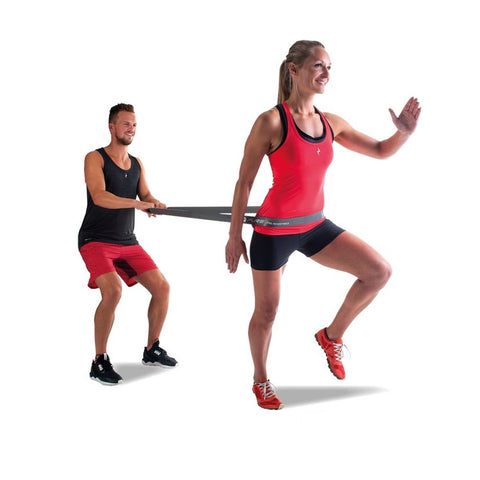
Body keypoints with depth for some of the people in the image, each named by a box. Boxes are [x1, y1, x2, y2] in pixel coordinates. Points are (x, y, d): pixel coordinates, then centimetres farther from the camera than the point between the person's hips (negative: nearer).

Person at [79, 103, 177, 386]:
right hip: (96, 240, -7)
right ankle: (99, 363, -13)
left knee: (162, 288, 1)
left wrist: (156, 204, -22)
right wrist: (136, 203, -36)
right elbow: (99, 196, -23)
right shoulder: (95, 158, -8)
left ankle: (152, 350, 20)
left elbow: (146, 196, 3)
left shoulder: (137, 164, 12)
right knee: (112, 290, -27)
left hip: (128, 242, 7)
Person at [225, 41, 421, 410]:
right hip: (274, 230, -6)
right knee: (267, 312, 6)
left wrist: (404, 132, -11)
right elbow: (244, 182, -10)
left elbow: (380, 151, 11)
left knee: (379, 271, -5)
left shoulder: (331, 123, 3)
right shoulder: (271, 122, -15)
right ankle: (260, 380, 33)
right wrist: (234, 236, -8)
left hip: (314, 226, 6)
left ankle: (332, 335, 16)